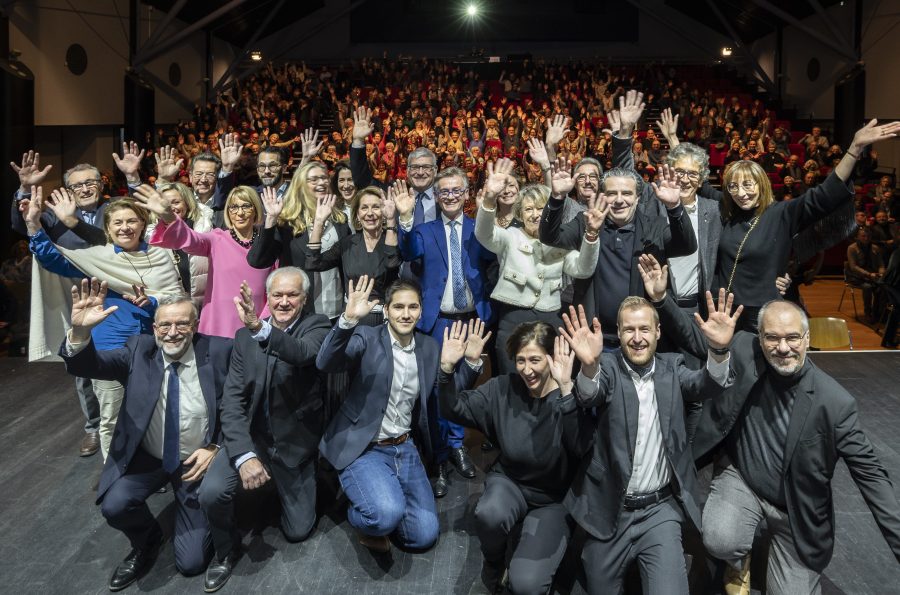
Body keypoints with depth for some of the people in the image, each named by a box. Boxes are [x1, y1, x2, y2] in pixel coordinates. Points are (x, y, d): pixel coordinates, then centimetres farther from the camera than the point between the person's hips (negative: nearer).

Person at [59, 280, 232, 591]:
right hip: (146, 458, 2)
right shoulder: (139, 349, -8)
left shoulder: (219, 351, -13)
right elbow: (87, 365, -20)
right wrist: (80, 331, -40)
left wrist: (216, 448, -15)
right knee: (114, 505, -28)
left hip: (196, 460, -2)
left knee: (191, 562, -3)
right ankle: (147, 541, 9)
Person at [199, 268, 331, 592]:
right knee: (211, 492, -25)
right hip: (251, 436, 1)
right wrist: (243, 455, -24)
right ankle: (227, 550, 7)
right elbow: (232, 399, -10)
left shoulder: (317, 326, -12)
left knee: (297, 531, 8)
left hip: (295, 443, -1)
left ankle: (284, 484, 41)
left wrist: (261, 328, -56)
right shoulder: (245, 336, -4)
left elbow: (304, 353, -37)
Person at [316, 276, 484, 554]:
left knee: (424, 535, -1)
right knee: (388, 514, -28)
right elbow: (325, 363, -27)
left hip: (404, 448, 5)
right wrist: (348, 319, -43)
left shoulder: (429, 347, 5)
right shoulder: (367, 338, -10)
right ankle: (363, 517, 7)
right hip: (362, 448, -5)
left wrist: (472, 361, -9)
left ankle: (381, 509, 27)